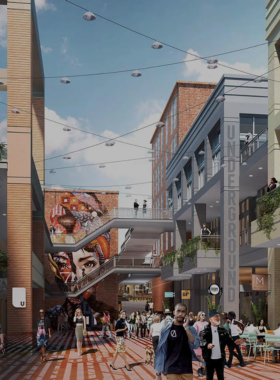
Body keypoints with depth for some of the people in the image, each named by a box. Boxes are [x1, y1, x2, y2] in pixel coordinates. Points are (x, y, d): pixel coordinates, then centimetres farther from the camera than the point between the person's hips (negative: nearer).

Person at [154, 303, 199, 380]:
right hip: (171, 369, -2)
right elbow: (160, 349, 1)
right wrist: (158, 371, 1)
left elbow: (195, 345, -12)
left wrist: (186, 328, -17)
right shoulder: (166, 329, -3)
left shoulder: (190, 328, 2)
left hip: (187, 369, 2)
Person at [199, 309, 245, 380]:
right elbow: (201, 342, -18)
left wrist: (235, 342, -14)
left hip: (220, 358, 4)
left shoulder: (223, 330, 7)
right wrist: (207, 345, -37)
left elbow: (228, 341, 6)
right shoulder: (205, 331, -7)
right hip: (209, 359, -3)